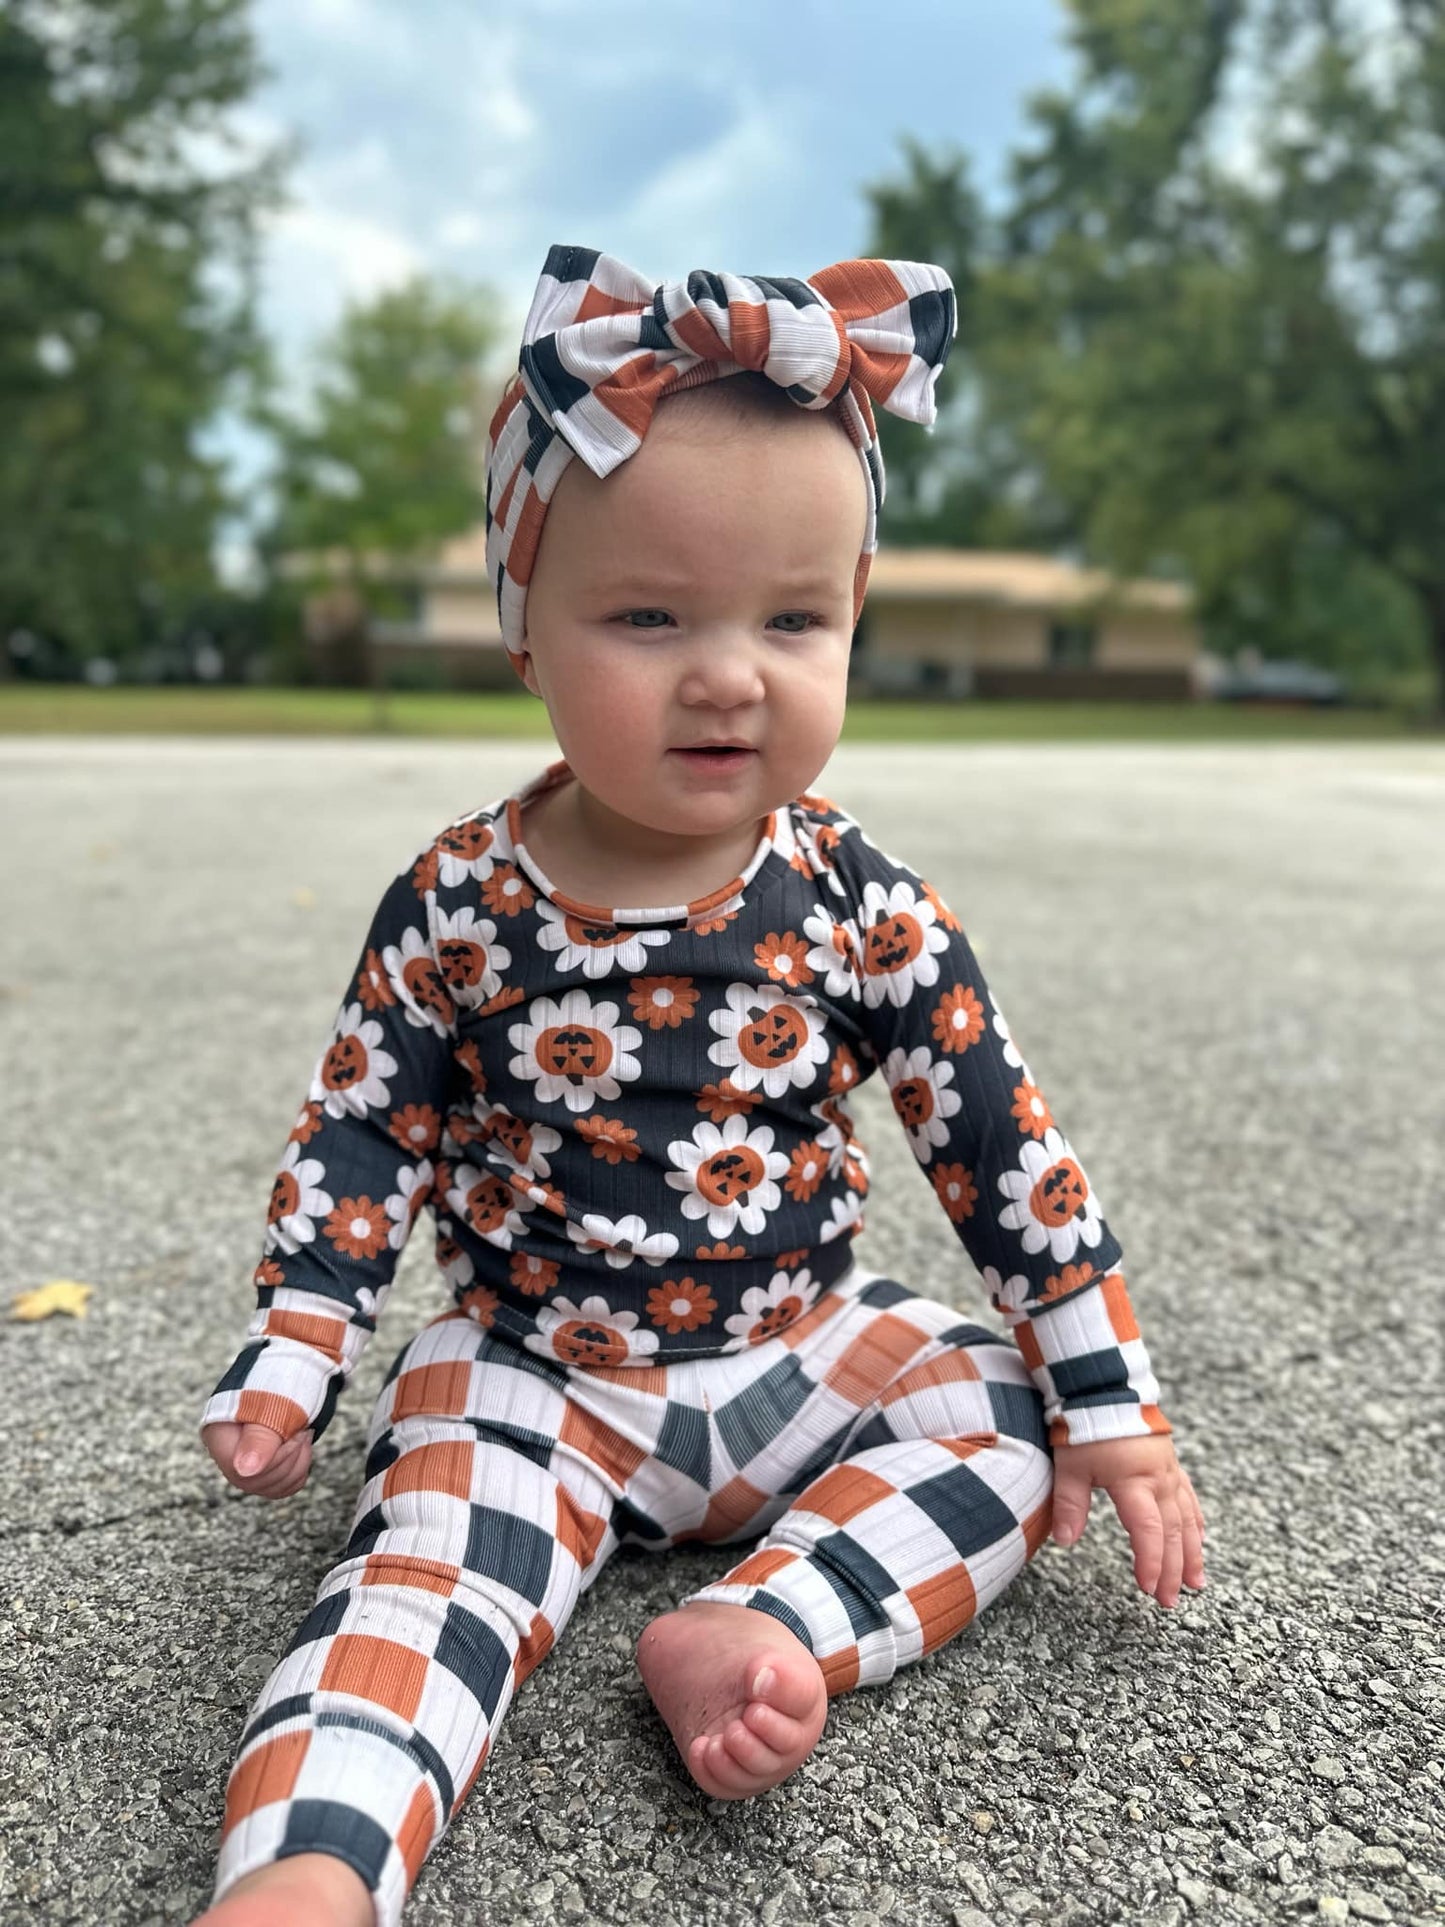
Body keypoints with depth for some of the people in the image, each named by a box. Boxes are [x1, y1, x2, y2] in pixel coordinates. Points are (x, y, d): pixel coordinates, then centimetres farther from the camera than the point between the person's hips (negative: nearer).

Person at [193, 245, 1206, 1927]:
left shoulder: (862, 908, -11)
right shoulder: (457, 908, -12)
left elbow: (1006, 1155, -5)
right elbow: (360, 1144, -1)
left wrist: (1112, 1408, -3)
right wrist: (289, 1362, -6)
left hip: (801, 1354, 2)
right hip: (532, 1375, -1)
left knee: (1012, 1415, -11)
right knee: (433, 1561, -24)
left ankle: (760, 1630, -23)